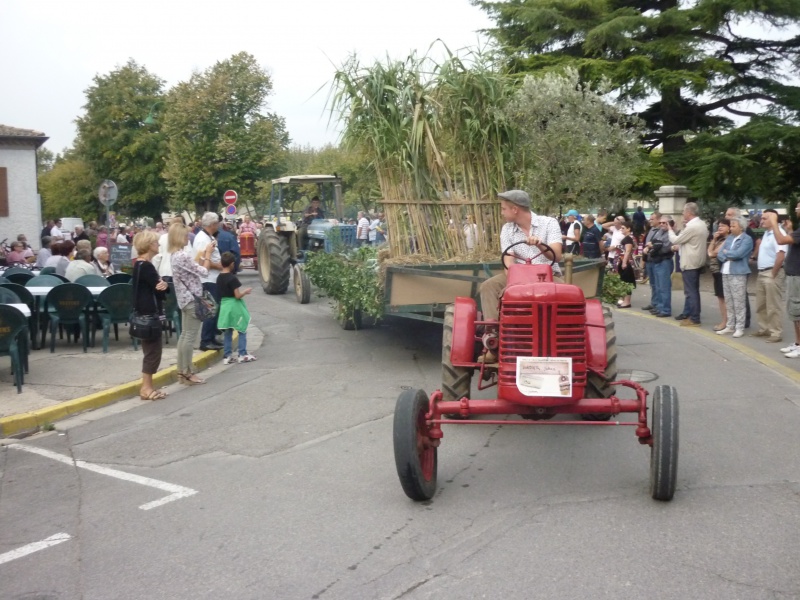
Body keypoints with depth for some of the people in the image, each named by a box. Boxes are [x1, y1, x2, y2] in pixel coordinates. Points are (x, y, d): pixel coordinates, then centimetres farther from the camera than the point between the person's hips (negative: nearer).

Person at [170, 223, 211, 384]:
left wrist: (203, 253, 11)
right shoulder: (183, 255, -22)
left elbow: (194, 267, 16)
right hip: (192, 299, -10)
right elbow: (204, 272, -16)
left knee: (184, 335, 14)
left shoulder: (175, 254, 9)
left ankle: (182, 371, 19)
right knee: (190, 336, -4)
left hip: (185, 298, 10)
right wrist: (208, 254, -5)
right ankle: (187, 373, 0)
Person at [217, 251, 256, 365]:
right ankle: (242, 354, 8)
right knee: (242, 331, 7)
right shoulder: (233, 278, -17)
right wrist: (246, 291, -1)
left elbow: (220, 293, 10)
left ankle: (227, 356, 12)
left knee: (227, 332, 11)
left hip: (224, 305, 6)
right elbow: (237, 296, -18)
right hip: (234, 306, -6)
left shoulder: (219, 278, 3)